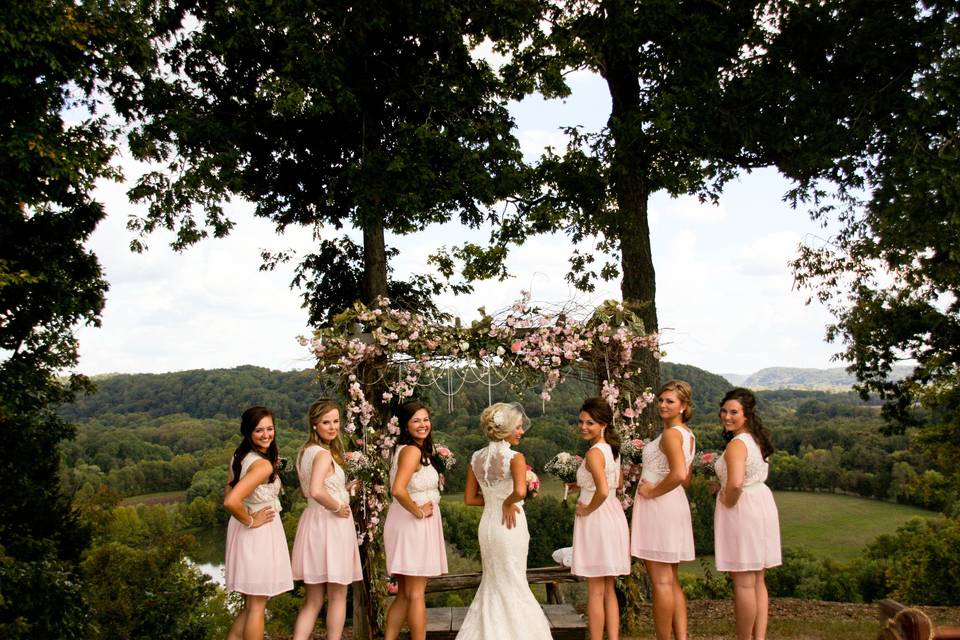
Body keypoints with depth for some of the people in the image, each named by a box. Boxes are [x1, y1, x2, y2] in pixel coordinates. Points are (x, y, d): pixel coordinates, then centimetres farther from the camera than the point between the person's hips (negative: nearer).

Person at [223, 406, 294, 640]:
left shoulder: (240, 456, 4)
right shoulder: (263, 465, -23)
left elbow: (228, 491, 16)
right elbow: (231, 501, -33)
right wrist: (251, 521, -18)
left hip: (243, 533, 9)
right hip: (260, 534, -9)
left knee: (251, 605, 20)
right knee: (257, 606, 4)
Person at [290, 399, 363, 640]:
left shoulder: (305, 451, 11)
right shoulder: (324, 454, -17)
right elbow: (317, 491, -33)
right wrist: (338, 507, -17)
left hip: (312, 520, 8)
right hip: (330, 524, -8)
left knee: (313, 600, 13)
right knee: (337, 596, 7)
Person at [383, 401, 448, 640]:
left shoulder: (405, 449, 13)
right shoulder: (412, 451, -16)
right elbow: (398, 490, -30)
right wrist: (419, 512, -17)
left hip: (414, 525, 10)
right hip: (413, 525, -10)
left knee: (405, 594, 15)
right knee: (416, 594, -1)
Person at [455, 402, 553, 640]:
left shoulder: (477, 458, 4)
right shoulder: (515, 457, -15)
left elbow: (469, 498, 7)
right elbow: (520, 491, -32)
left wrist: (493, 500, 7)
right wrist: (508, 503, -13)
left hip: (487, 524, 6)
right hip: (510, 526, -6)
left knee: (493, 583, 20)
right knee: (512, 585, 8)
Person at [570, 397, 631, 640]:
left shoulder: (594, 453, -18)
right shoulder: (612, 449, 8)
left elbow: (603, 492, -31)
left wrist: (587, 509, -15)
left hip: (596, 520, -9)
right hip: (615, 518, 9)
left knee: (595, 591, 1)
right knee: (609, 590, 15)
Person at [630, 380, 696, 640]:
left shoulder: (671, 434, -15)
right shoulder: (687, 434, 15)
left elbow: (679, 474, -30)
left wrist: (652, 491, -17)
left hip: (658, 506, -10)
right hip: (676, 505, 10)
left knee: (661, 581, -4)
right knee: (672, 581, 14)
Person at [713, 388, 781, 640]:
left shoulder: (737, 444, -20)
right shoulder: (755, 439, 9)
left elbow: (735, 483, -33)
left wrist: (728, 503, -15)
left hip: (741, 511, -10)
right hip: (762, 505, 10)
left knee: (743, 583, 0)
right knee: (757, 581, 16)